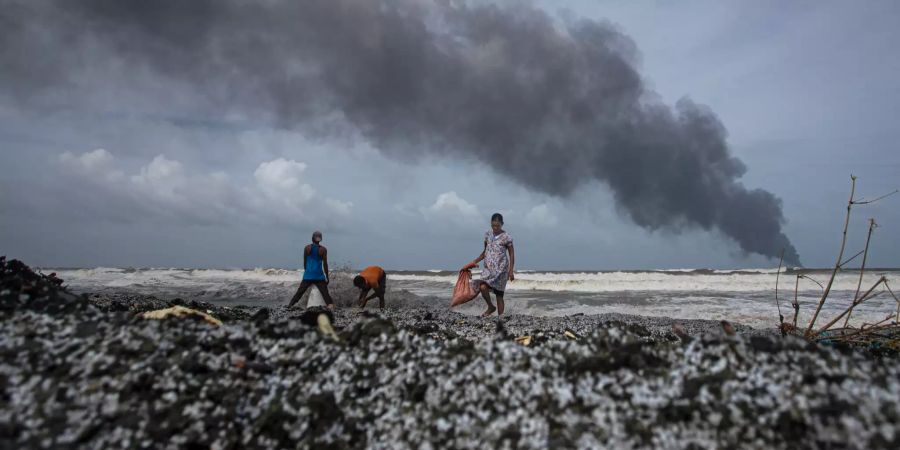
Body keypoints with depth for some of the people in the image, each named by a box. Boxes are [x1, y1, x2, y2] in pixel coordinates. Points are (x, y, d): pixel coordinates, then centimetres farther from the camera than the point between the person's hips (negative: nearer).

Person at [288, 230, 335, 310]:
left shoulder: (307, 248, 2)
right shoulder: (323, 249, -2)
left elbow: (304, 262, 8)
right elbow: (325, 264, -1)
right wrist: (327, 277, 6)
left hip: (308, 276, 2)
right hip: (319, 276, -2)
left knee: (299, 292, 9)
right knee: (325, 294, -1)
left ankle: (289, 306, 8)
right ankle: (330, 305, -12)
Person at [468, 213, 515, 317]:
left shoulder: (506, 237, -5)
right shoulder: (488, 235, 9)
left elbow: (511, 254, -1)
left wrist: (511, 271, -7)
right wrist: (475, 261, 12)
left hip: (500, 269, -4)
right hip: (488, 268, 4)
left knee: (499, 294, -8)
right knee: (482, 287, -18)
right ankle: (490, 307, 7)